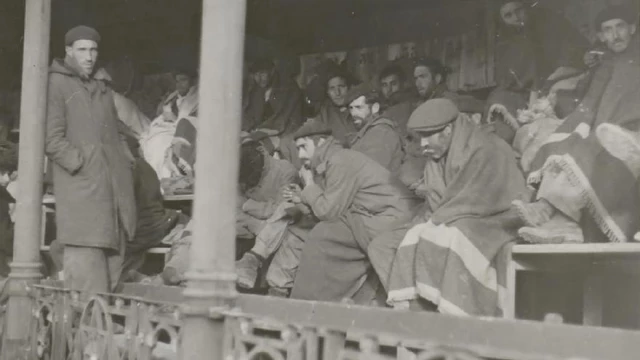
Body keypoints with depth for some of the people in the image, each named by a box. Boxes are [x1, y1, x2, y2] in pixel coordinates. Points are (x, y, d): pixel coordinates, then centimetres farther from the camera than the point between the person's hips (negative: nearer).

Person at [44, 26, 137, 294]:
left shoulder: (102, 89, 23)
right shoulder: (57, 84, -1)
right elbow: (52, 139, -9)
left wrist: (126, 164, 12)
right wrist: (82, 165, -13)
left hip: (114, 188, 8)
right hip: (81, 189, -7)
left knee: (113, 258, 7)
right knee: (86, 265, -11)